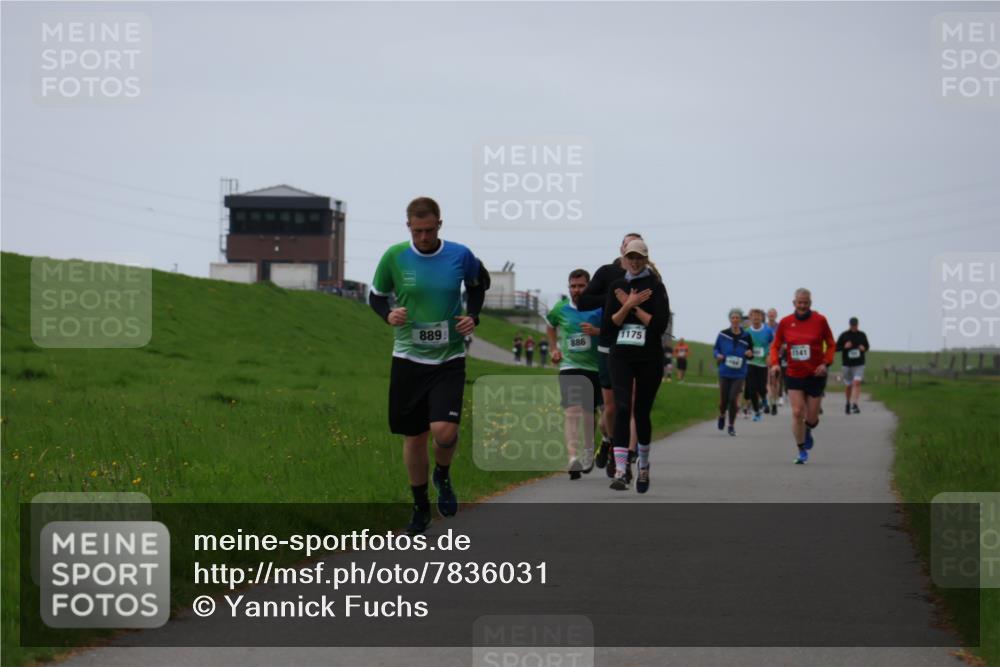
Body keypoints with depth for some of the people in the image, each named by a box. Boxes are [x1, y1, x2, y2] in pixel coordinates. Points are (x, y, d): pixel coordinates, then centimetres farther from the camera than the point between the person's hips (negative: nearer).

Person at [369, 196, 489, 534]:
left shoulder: (460, 255, -5)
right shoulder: (394, 257, -5)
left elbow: (479, 283, 15)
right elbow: (376, 296, 8)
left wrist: (472, 315, -1)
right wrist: (388, 314, -13)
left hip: (449, 358, -1)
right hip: (408, 358, 1)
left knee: (444, 431, -17)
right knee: (414, 437, 6)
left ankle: (443, 476, 17)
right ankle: (420, 507, 24)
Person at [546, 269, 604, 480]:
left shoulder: (598, 309, -3)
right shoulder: (560, 309, 4)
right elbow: (550, 327, 24)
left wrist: (597, 331, -19)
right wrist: (554, 348, 12)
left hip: (594, 367, 0)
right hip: (569, 367, 0)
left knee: (589, 413, 11)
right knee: (572, 411, -16)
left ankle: (588, 453, 35)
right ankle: (573, 458, -27)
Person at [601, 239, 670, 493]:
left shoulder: (656, 286, -2)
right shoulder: (616, 286, 8)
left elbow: (660, 324, -11)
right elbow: (607, 324, 1)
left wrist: (633, 306, -9)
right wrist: (628, 305, -10)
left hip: (649, 358, -1)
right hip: (620, 356, 1)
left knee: (642, 412, 8)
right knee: (622, 408, -14)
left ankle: (643, 467, 31)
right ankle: (620, 471, -21)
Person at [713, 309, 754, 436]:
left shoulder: (746, 337, 0)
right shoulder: (723, 334, -1)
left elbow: (750, 354, 10)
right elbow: (715, 349, 10)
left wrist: (749, 354, -13)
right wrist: (718, 355, -11)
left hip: (739, 373, 0)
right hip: (725, 372, 1)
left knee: (734, 398, -11)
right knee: (723, 399, 3)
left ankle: (732, 425, 5)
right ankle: (722, 415, 39)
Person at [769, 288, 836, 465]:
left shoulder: (819, 321, -6)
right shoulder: (785, 322, -2)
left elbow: (831, 345, 3)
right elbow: (775, 345, 8)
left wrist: (826, 363, -12)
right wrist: (774, 363, -10)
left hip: (815, 375, 0)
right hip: (794, 376, 0)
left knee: (812, 417, 4)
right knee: (797, 413, -10)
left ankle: (808, 431, 41)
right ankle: (802, 451, 4)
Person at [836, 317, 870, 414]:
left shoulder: (862, 335, 4)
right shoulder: (844, 335, -1)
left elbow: (867, 346, 16)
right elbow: (836, 348, 1)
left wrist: (864, 348, -8)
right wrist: (844, 347, -18)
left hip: (859, 365, 0)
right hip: (847, 365, 0)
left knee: (857, 383, -18)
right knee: (848, 385, 10)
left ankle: (854, 404, -25)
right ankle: (848, 403, 33)